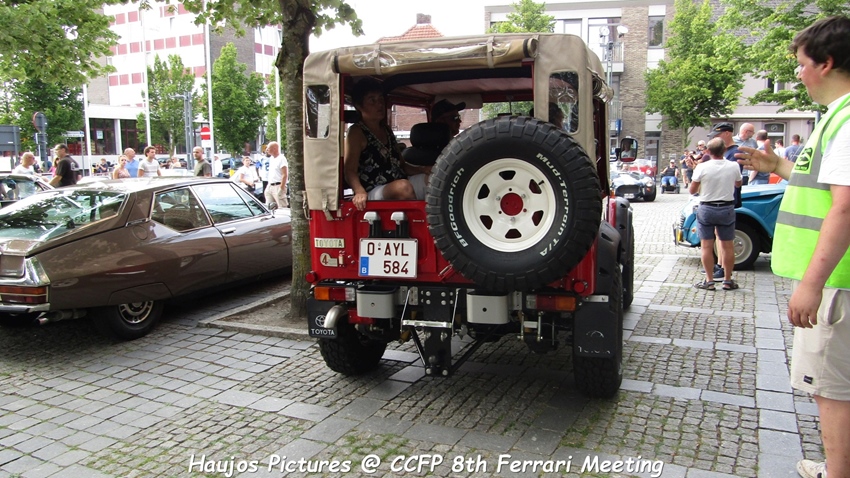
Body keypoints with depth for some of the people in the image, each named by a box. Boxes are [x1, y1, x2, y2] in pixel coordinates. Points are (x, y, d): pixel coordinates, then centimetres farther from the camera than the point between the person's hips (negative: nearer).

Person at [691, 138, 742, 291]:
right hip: (727, 209, 2)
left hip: (706, 209, -2)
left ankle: (709, 281, 4)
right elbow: (738, 184, 15)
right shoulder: (733, 166, -5)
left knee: (707, 246, 2)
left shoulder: (702, 167, -11)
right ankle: (728, 280, 15)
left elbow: (692, 191, -2)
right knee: (728, 246, 9)